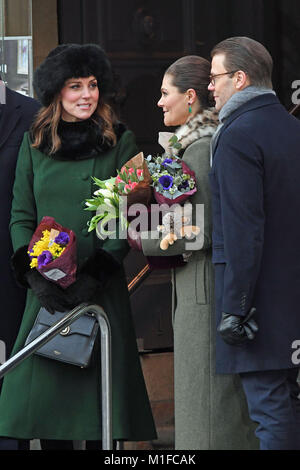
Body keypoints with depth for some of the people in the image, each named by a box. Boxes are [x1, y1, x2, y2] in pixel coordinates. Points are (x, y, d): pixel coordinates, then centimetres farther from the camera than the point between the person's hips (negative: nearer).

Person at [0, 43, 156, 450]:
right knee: (43, 394, 0)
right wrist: (34, 272, -6)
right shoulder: (34, 144, 10)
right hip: (47, 291, 2)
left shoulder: (120, 142, 3)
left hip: (100, 287, -2)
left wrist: (96, 271, -13)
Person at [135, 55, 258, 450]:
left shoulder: (200, 148, -15)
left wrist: (140, 240, -10)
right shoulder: (214, 139, 15)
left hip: (206, 289, -10)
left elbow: (200, 232, -20)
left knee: (208, 402, -6)